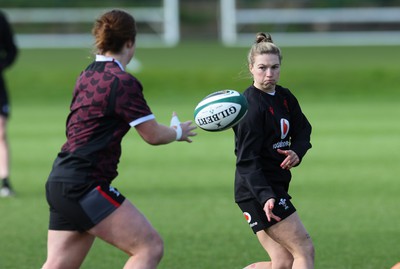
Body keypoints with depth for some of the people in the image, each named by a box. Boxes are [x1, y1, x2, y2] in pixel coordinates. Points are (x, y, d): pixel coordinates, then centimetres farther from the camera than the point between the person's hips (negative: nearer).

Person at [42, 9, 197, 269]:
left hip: (60, 182, 9)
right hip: (84, 185, -9)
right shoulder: (123, 82, -11)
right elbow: (153, 135, -7)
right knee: (150, 247, -7)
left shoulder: (87, 76, 14)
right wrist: (179, 132, 13)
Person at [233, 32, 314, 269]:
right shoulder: (252, 106, -17)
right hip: (257, 191, -9)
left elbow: (303, 130, 16)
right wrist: (265, 197, -31)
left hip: (276, 187, 9)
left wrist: (296, 152, -8)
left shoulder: (284, 97, 8)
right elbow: (247, 160, -21)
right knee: (305, 250, -8)